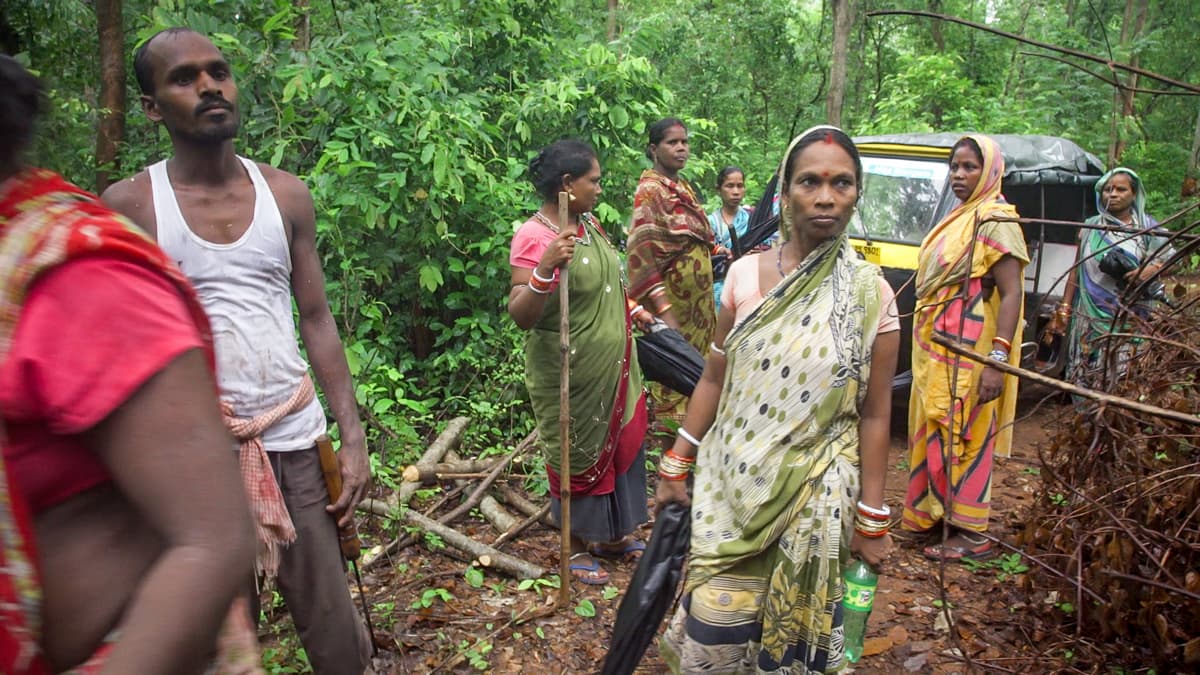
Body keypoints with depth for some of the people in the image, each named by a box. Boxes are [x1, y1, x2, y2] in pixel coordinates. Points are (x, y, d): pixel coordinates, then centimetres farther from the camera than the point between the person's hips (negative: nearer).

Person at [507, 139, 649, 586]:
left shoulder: (589, 224, 5)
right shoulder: (534, 237, -20)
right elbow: (520, 315, -27)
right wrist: (544, 269, -40)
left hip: (613, 368, 8)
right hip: (568, 376, -8)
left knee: (620, 444, 18)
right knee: (578, 454, 8)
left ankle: (614, 534, 38)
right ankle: (578, 546, 29)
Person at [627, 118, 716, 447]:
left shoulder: (683, 188, 13)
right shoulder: (650, 191, -13)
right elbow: (642, 252, -21)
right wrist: (663, 310, -26)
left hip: (698, 300, 8)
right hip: (672, 302, -8)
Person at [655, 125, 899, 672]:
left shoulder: (870, 296, -7)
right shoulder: (745, 274, -3)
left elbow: (874, 414, -3)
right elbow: (714, 379, 4)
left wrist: (872, 519, -2)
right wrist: (676, 464, 6)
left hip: (814, 494, -1)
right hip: (730, 483, 1)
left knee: (793, 630, 13)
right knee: (714, 629, 5)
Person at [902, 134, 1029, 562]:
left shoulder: (994, 222, -11)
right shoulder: (958, 219, 15)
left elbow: (1011, 295, -17)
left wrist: (998, 359, -25)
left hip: (967, 352, -9)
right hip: (936, 349, 9)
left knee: (964, 435, -2)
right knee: (933, 432, 15)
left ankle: (972, 535, 8)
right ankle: (932, 514, 28)